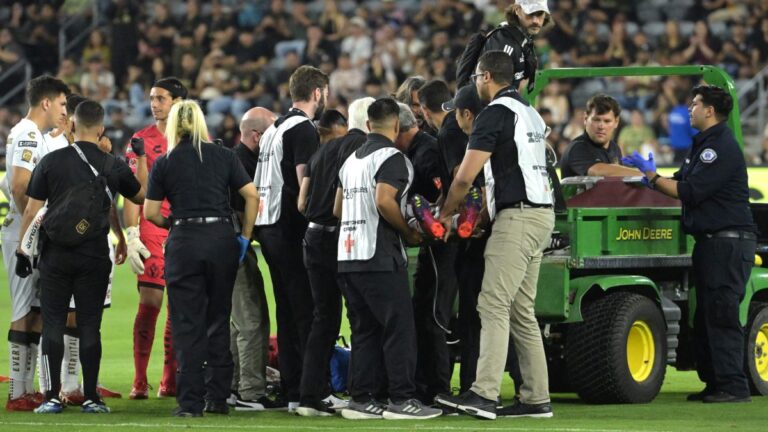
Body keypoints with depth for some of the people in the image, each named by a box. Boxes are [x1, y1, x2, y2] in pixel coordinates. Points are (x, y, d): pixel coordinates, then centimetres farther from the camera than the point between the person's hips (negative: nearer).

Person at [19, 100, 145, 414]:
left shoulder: (51, 161, -2)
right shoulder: (113, 166, 1)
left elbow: (32, 210, -1)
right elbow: (141, 197, 18)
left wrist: (22, 249, 7)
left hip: (55, 255, -1)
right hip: (94, 256, 1)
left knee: (53, 324, 3)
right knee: (89, 326, 5)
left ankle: (52, 397, -1)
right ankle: (91, 398, 5)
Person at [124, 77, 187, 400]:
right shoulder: (142, 140, 5)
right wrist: (132, 235, -8)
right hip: (153, 230, -2)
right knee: (149, 303, -9)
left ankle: (170, 382, 11)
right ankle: (139, 383, -6)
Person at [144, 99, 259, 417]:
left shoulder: (164, 163, 2)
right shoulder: (224, 156, 6)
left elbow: (150, 212, 1)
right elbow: (251, 195, 1)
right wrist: (245, 236, 8)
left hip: (184, 243, -2)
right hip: (222, 239, 2)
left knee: (187, 325, 1)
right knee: (218, 320, 13)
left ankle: (190, 401, -4)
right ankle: (217, 397, 13)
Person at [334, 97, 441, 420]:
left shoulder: (351, 160, 19)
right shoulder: (392, 158, -8)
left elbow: (338, 209, 21)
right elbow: (384, 202, -21)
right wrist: (410, 233, -8)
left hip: (348, 256, 9)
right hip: (379, 257, -9)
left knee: (365, 330, 11)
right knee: (399, 328, -6)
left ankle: (361, 399, 9)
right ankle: (402, 399, -8)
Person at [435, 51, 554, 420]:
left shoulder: (495, 113, -9)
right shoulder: (530, 113, 21)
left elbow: (465, 176, -11)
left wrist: (445, 213, 5)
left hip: (517, 216, -9)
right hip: (540, 212, 9)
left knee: (493, 305, -14)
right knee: (521, 310, 10)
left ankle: (484, 394, -23)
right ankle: (536, 398, 8)